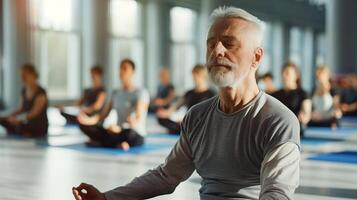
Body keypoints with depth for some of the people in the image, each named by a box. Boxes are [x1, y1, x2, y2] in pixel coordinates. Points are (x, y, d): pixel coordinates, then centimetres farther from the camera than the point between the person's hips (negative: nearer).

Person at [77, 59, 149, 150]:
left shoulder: (141, 92, -7)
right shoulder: (116, 93, 15)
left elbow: (139, 119, -20)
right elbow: (104, 114, 9)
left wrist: (119, 129, -39)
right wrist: (91, 120, -15)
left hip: (136, 135, -6)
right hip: (119, 132, 6)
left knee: (130, 133, -42)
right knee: (84, 124, -8)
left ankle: (98, 142, -21)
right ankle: (117, 144, -20)